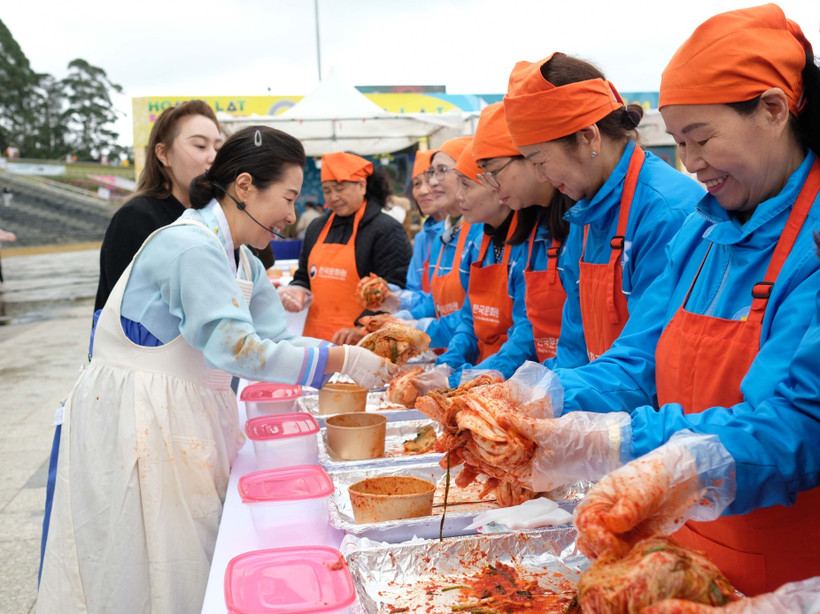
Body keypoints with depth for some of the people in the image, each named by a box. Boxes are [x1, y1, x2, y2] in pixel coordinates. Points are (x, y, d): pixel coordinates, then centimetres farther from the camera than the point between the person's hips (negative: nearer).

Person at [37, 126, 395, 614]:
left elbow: (277, 340, 7)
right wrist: (342, 361, -25)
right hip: (137, 422, -9)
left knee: (195, 565, 12)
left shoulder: (241, 258, 11)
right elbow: (235, 348, -29)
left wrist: (369, 356, -5)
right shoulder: (191, 246, -21)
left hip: (190, 417, 9)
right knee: (150, 567, 2)